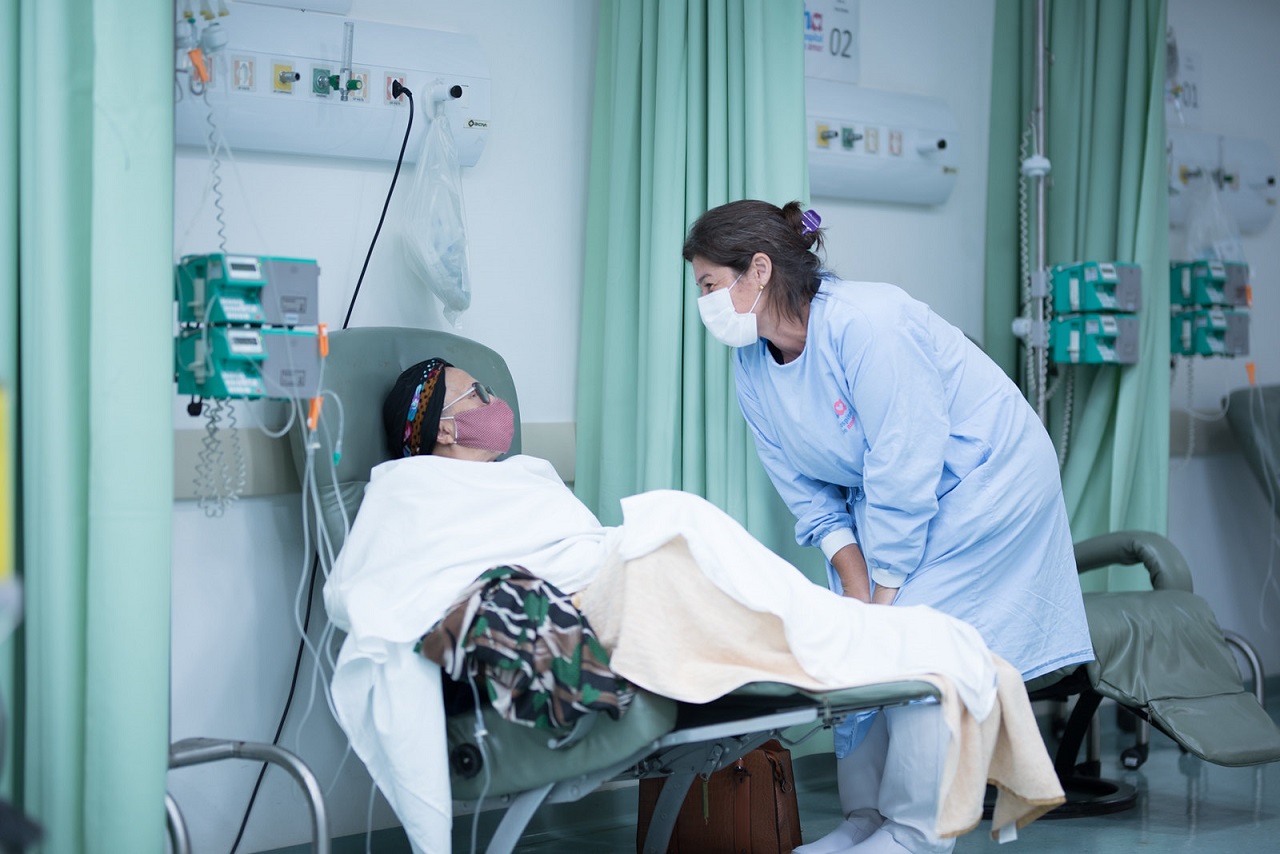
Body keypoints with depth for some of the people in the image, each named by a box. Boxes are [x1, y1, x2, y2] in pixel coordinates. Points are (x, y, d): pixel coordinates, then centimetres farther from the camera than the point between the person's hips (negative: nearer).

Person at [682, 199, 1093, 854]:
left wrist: (882, 594, -22)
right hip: (884, 497, 8)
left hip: (986, 476, -8)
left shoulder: (864, 322, -29)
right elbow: (809, 496, 0)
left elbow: (906, 467, -28)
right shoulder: (752, 366, -3)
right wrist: (855, 585, -13)